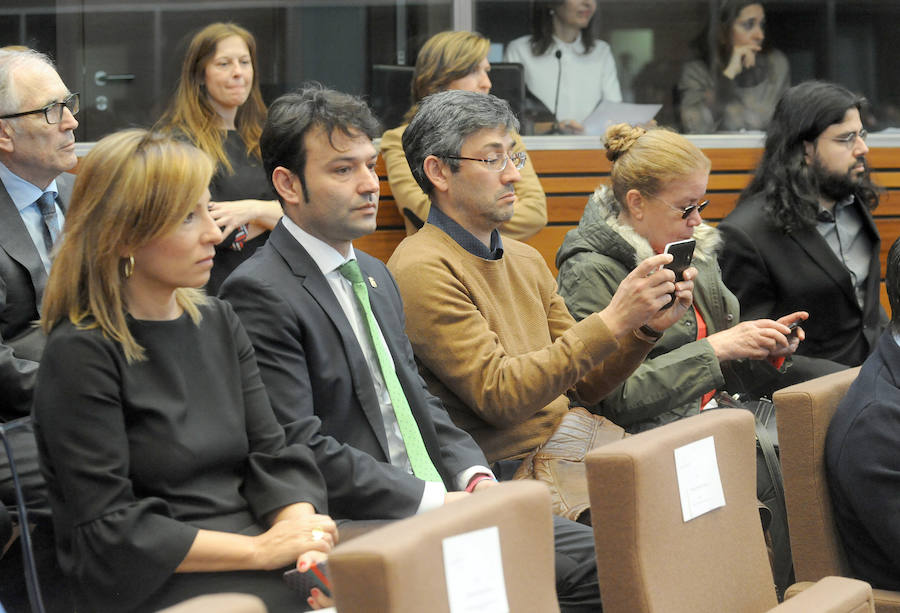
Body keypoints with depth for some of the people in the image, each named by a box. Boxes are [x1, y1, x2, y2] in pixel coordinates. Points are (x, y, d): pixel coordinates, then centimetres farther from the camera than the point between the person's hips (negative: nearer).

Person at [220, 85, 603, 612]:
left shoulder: (375, 276, 21)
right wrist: (431, 501, -17)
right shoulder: (261, 294, -10)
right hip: (358, 528, -9)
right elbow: (300, 446, -17)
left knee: (594, 559, -8)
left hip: (437, 504, 9)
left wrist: (473, 476, 4)